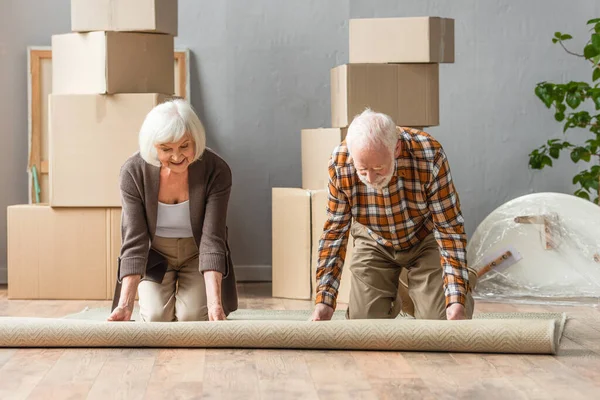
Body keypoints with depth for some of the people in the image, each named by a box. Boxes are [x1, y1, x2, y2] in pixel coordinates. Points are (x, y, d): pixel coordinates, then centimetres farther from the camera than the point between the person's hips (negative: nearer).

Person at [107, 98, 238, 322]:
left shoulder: (216, 171, -27)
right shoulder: (133, 172, -25)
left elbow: (212, 240, -28)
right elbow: (134, 242, -24)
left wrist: (215, 303, -39)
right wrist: (125, 304, -34)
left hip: (197, 253, 0)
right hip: (156, 253, 0)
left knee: (192, 315, -19)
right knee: (157, 316, -19)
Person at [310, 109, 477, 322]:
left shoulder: (430, 155, -34)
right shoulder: (339, 163, -28)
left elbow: (449, 229, -28)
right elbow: (334, 232, -17)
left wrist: (456, 301, -34)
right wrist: (324, 301, -23)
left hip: (424, 240, -2)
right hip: (374, 244, 2)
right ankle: (393, 299, 29)